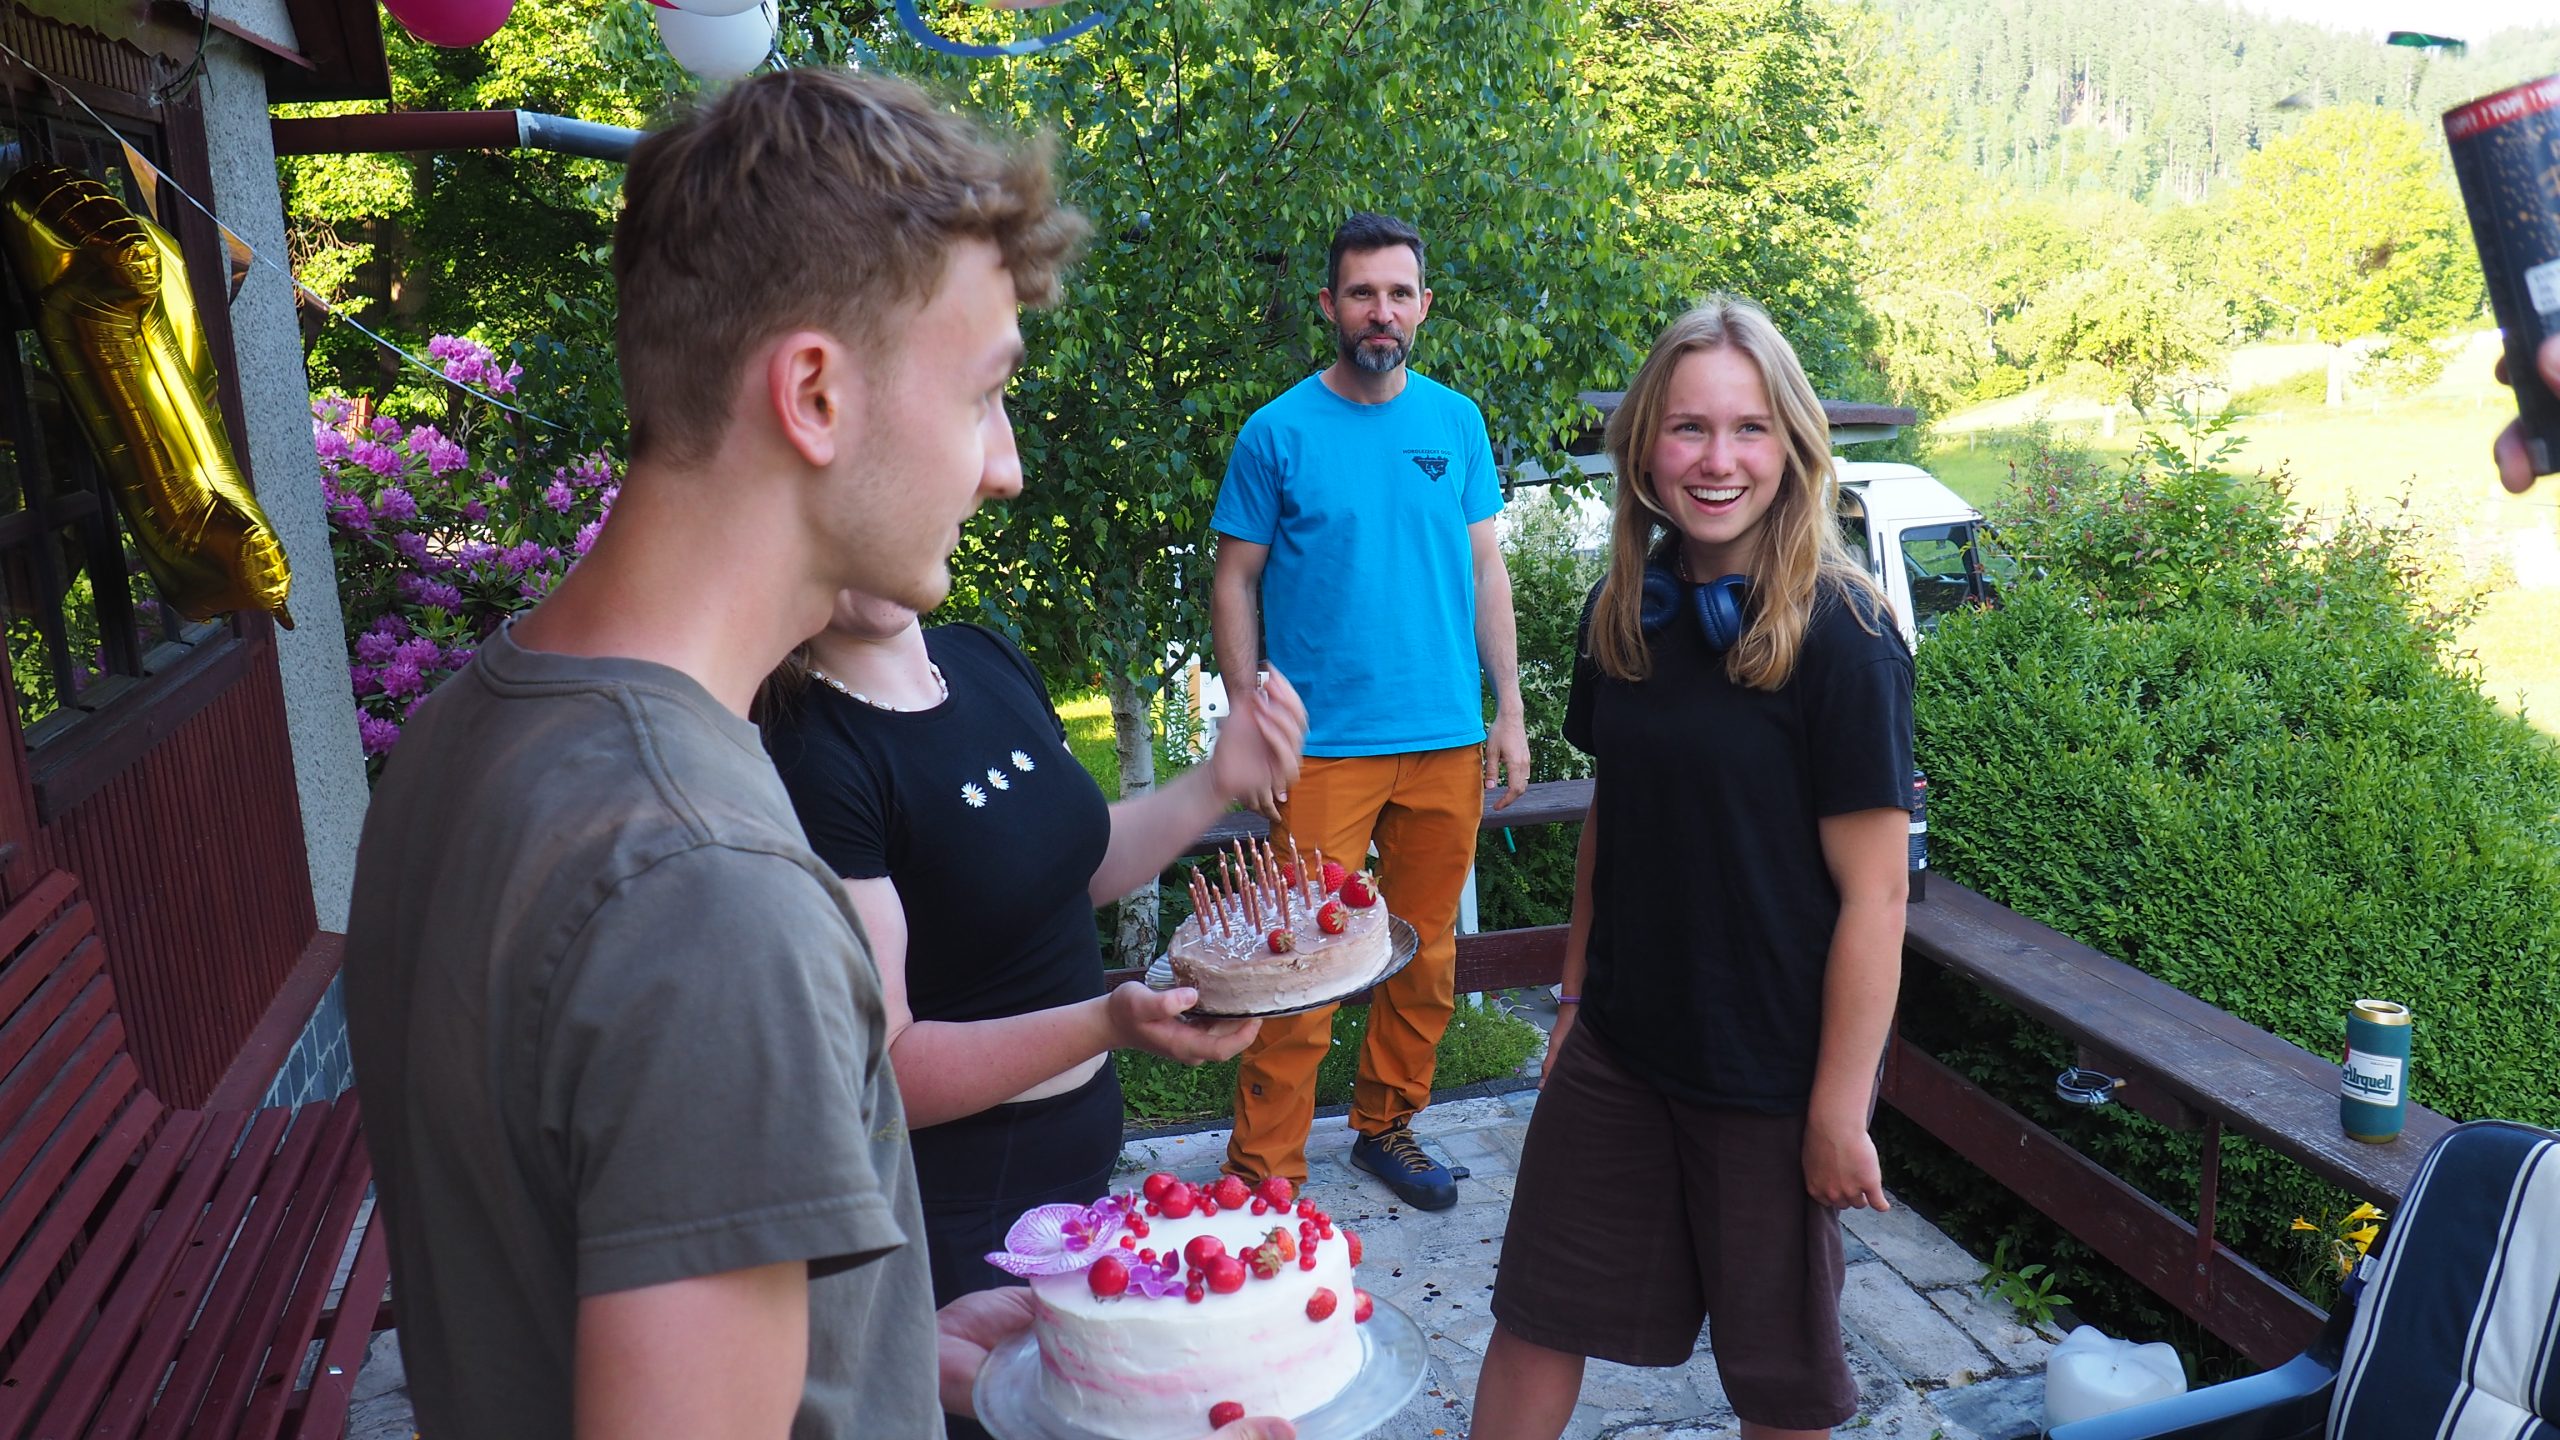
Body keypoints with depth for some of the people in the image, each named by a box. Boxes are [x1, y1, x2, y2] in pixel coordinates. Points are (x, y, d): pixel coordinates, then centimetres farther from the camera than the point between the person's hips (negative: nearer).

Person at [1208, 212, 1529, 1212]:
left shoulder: (1457, 423, 8)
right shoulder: (1278, 433, -2)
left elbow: (1485, 571, 12)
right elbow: (1234, 584, 0)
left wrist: (1509, 710, 7)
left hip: (1448, 744, 4)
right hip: (1323, 747, -4)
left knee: (1427, 954, 12)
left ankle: (1387, 1126, 30)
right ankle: (1265, 1173, 9)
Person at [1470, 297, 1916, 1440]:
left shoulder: (1840, 636, -17)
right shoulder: (1624, 614, 0)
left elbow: (1873, 893, -17)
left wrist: (1841, 1108, -15)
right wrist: (1576, 995, 12)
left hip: (1773, 1071, -5)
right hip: (1620, 1045, 5)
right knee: (1537, 1313, 16)